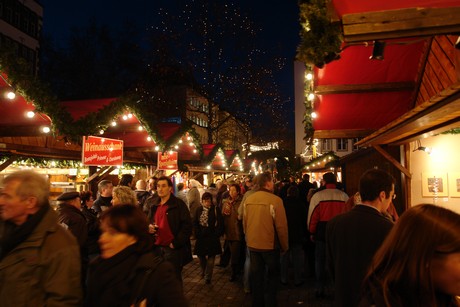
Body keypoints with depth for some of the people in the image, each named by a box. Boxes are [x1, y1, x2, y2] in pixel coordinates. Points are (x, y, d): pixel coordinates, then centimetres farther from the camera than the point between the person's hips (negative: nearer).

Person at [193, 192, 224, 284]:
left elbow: (220, 224, -8)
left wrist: (216, 234, -13)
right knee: (200, 255, 13)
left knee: (210, 257, 0)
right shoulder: (199, 210, 5)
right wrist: (197, 233, -3)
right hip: (201, 237, 4)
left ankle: (208, 276, 12)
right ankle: (203, 271, 37)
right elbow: (195, 223, 8)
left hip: (212, 237, -4)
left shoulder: (215, 210, -6)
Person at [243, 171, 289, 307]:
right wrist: (285, 246, -2)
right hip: (270, 245, -4)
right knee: (272, 276, 16)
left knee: (256, 276, 18)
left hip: (252, 245, 5)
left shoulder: (248, 199, -3)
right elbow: (281, 226, -15)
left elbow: (244, 223, 6)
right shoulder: (275, 200, -19)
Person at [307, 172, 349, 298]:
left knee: (320, 260, 12)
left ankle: (320, 289, 19)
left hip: (322, 231, -2)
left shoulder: (317, 196, -10)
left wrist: (312, 232, 5)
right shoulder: (344, 196, -2)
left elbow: (312, 216, -7)